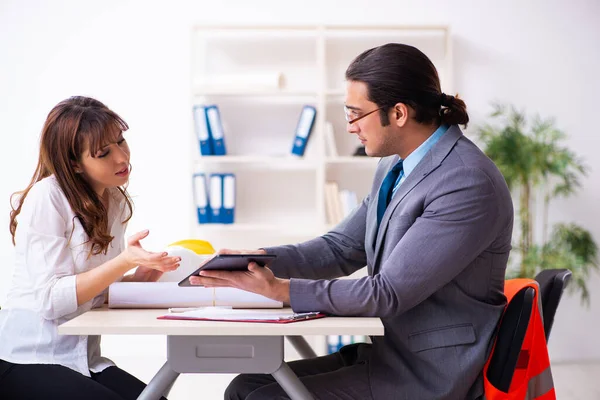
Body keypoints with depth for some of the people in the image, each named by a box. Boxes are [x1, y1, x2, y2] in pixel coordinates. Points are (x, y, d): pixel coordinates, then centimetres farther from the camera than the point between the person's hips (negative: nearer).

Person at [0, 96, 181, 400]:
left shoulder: (117, 202, 8)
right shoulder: (47, 197, -14)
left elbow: (99, 289, 10)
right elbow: (50, 299, -19)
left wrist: (145, 274, -9)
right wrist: (125, 260, -26)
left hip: (83, 360, 6)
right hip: (25, 361, -6)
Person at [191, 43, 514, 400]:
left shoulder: (468, 184, -23)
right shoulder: (396, 166, 7)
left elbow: (388, 293, -24)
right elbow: (341, 248, 13)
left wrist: (279, 289, -22)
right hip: (386, 353, 9)